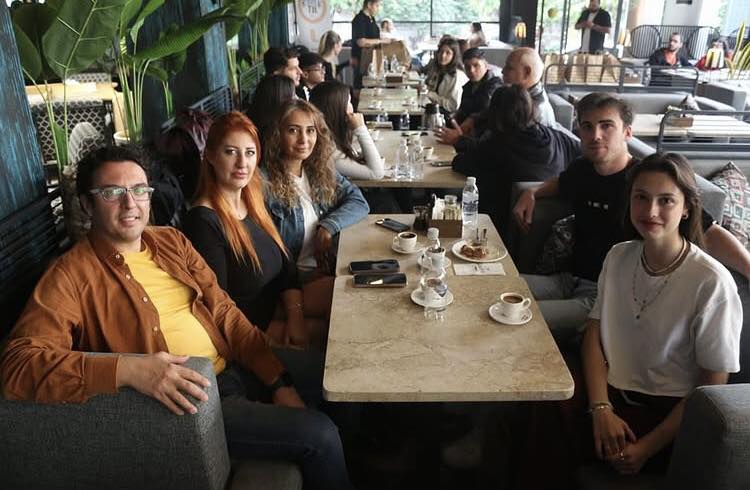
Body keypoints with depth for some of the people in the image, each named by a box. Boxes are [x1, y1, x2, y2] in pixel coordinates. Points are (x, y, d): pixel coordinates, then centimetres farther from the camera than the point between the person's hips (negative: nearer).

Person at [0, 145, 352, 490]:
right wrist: (128, 368, -36)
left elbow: (225, 313, 6)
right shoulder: (72, 275, -10)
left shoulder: (171, 240, 9)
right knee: (318, 435, -18)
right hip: (182, 399, -6)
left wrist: (279, 382, -3)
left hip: (237, 364, 7)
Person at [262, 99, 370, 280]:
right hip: (294, 276, -6)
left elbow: (358, 202, 7)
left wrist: (328, 227, -10)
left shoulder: (321, 170, 8)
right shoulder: (264, 182, -12)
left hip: (329, 264, 6)